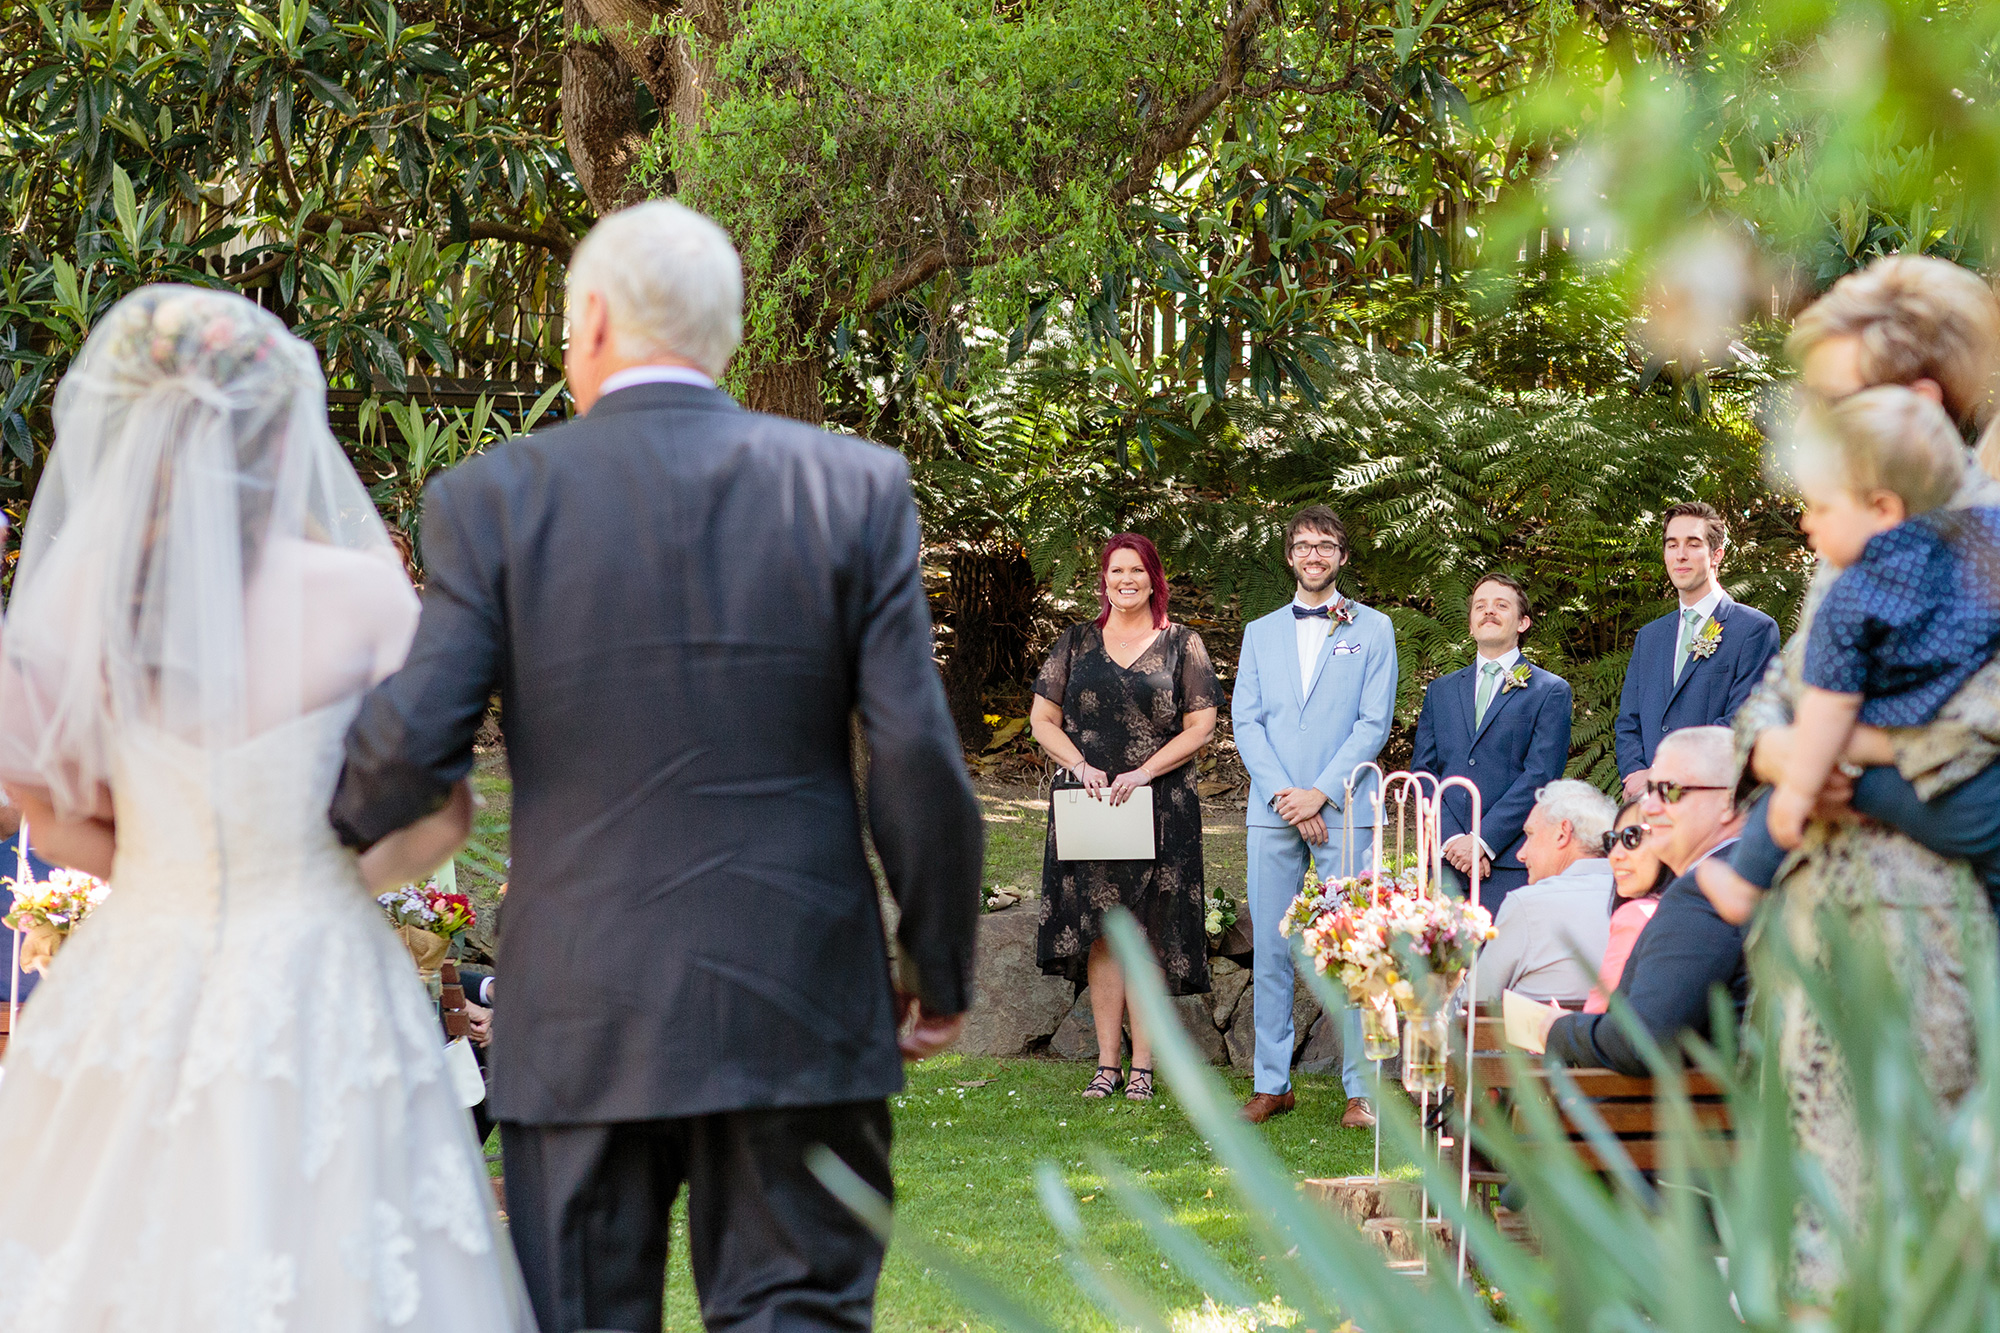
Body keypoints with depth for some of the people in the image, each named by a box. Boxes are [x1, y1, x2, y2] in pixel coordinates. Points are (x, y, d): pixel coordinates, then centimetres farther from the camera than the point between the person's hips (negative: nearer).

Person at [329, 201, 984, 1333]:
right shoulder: (857, 487, 0)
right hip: (800, 1014, 1)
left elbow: (414, 744, -9)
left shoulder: (496, 498, -3)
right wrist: (942, 973, 7)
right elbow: (919, 759, -3)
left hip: (582, 1025, -1)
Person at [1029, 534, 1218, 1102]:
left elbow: (1200, 726, 0)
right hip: (1090, 802, 2)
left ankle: (1142, 1066, 0)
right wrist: (1080, 766, -8)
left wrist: (1145, 773, -12)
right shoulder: (1077, 643, 11)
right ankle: (1107, 1062, 1)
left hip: (1159, 807, -2)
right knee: (1100, 931, -2)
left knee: (1148, 932, -3)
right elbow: (1042, 718, 9)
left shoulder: (1181, 645, 5)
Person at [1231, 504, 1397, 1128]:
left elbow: (1374, 723, 0)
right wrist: (1284, 795, -7)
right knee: (1270, 952, 2)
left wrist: (1320, 793, -9)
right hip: (1272, 812, 3)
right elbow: (1246, 721, 8)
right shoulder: (1260, 633, 16)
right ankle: (1272, 1083, 8)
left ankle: (1362, 1088, -2)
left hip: (1342, 812, -3)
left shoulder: (1372, 629, 8)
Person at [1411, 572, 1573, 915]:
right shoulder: (1440, 691, 20)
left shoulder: (1551, 691, 7)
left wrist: (1483, 840, -12)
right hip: (1446, 861, 4)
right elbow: (1422, 771, 12)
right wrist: (1452, 838, -5)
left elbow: (1540, 776, -4)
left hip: (1512, 863, -3)